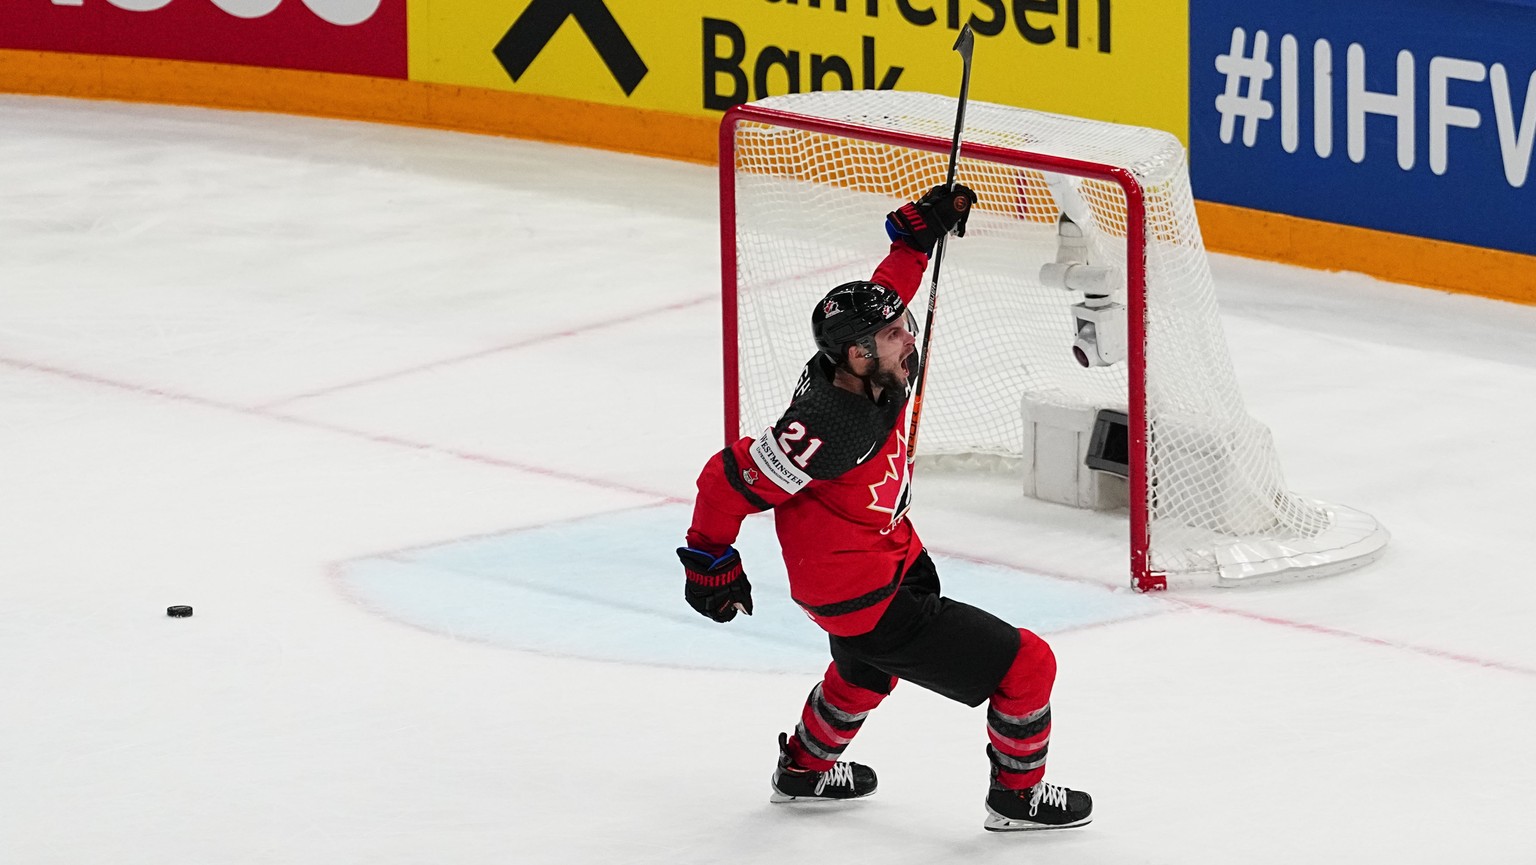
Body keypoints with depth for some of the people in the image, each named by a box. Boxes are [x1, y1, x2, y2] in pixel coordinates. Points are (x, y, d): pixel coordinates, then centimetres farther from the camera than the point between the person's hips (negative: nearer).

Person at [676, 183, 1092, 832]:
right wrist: (710, 561, -17)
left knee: (867, 670, 40)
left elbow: (883, 297, 8)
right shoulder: (832, 429, -36)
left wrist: (918, 232, 1)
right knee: (1026, 667, -4)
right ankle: (1018, 797, 18)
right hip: (865, 600, -10)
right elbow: (731, 481, -29)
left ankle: (804, 770, 62)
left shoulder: (865, 368, -14)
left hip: (891, 555, 10)